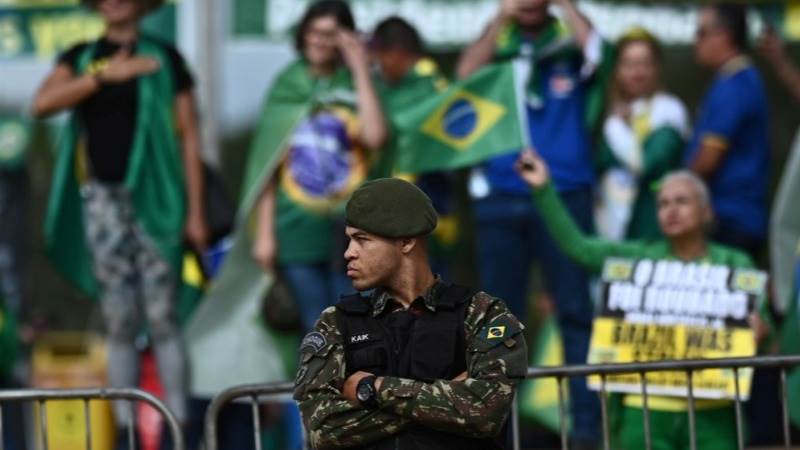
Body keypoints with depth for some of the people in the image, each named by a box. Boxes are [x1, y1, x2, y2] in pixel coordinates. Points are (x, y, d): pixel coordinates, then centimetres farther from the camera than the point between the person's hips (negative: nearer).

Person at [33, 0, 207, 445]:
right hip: (101, 195, 2)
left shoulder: (164, 58, 5)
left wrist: (196, 211, -4)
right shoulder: (81, 58, 12)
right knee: (119, 320, 3)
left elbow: (189, 136, 3)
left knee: (163, 316, -5)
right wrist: (103, 75, -20)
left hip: (154, 196, -2)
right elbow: (43, 103, -7)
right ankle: (125, 429, 6)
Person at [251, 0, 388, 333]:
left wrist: (361, 71, -13)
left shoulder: (358, 86, 2)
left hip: (349, 230, -1)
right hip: (298, 228, 1)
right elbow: (267, 164, 8)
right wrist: (265, 231, 4)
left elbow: (374, 136, -18)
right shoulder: (287, 86, 8)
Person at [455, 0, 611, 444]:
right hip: (499, 197, 2)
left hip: (564, 195, -2)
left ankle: (586, 424, -2)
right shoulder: (496, 43, 12)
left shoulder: (569, 43, 5)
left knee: (576, 310, -3)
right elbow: (465, 76, -6)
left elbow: (594, 52, -16)